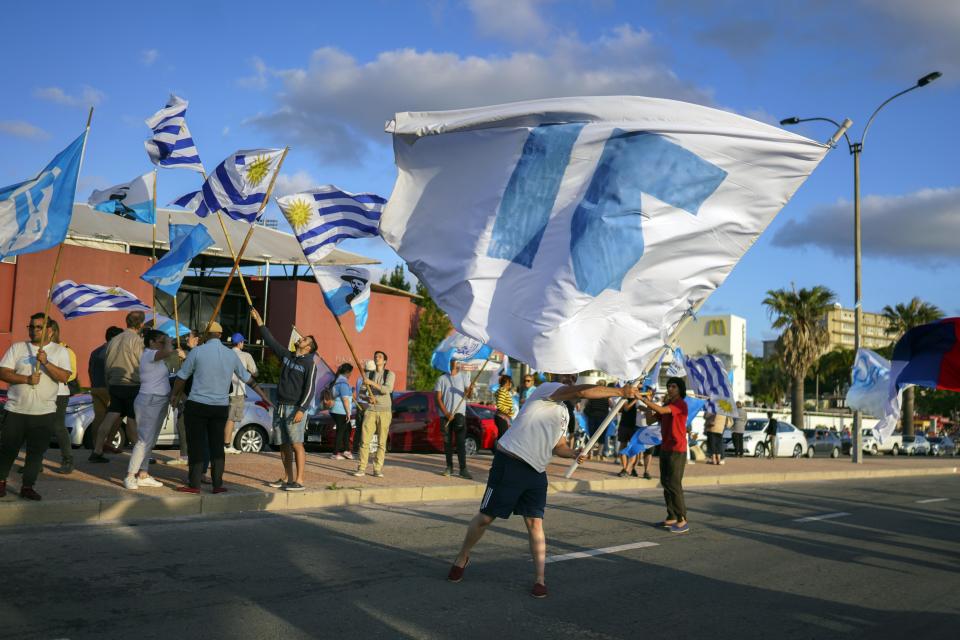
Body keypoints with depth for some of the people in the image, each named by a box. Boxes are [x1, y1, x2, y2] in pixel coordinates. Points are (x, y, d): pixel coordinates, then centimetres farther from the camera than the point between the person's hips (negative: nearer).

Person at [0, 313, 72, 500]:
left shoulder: (59, 351, 5)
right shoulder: (17, 348, 6)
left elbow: (64, 377, -8)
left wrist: (46, 362, -21)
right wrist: (27, 379, -15)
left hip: (44, 412, 0)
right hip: (16, 409, 0)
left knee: (37, 451, 3)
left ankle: (27, 486, 13)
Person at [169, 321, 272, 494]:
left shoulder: (197, 352, -6)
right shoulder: (231, 355, 5)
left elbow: (182, 376, 2)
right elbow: (247, 377, 16)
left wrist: (174, 394, 19)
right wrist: (262, 394, 28)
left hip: (197, 405, -3)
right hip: (221, 407, 3)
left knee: (196, 445, 2)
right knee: (217, 445, 10)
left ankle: (194, 485, 3)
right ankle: (218, 484, 11)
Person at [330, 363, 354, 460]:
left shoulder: (337, 380, 13)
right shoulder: (343, 382, -17)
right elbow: (345, 399, -19)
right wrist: (348, 412, -15)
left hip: (336, 410, 10)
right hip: (341, 411, -10)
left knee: (347, 429, 16)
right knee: (340, 431, -2)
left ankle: (346, 450, 18)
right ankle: (336, 454, 3)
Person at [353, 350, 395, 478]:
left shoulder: (390, 374, 2)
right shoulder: (369, 375, 12)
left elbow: (387, 389, -15)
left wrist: (372, 383, -22)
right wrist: (367, 398, -11)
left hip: (384, 411, -2)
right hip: (371, 410, 2)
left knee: (381, 442, -2)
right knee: (365, 440, -6)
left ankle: (378, 469, 3)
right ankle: (361, 468, -3)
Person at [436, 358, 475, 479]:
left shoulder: (463, 378, 9)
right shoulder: (442, 379, 7)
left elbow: (469, 396, 0)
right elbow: (438, 398, 2)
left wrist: (470, 391, -24)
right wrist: (446, 413, -10)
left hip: (459, 414, -1)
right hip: (446, 414, 1)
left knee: (461, 442, -7)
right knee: (447, 442, 3)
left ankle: (463, 469, -9)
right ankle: (449, 467, 12)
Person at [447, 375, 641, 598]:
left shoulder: (564, 412, 19)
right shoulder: (548, 388, -8)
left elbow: (558, 445, 22)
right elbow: (582, 392, -24)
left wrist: (573, 453, 1)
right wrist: (620, 391, -23)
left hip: (536, 472, 8)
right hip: (509, 464, -8)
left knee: (535, 523, -1)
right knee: (486, 517, 3)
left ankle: (539, 579, 4)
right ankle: (462, 558, 23)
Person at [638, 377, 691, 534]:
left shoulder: (681, 404, -10)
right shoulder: (666, 405, 17)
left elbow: (661, 410, -26)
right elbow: (650, 420, 13)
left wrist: (643, 399, -28)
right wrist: (648, 404, 0)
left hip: (677, 450, -9)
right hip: (665, 448, 9)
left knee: (674, 484, -11)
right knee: (665, 483, 9)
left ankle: (683, 521, -9)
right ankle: (671, 518, 16)